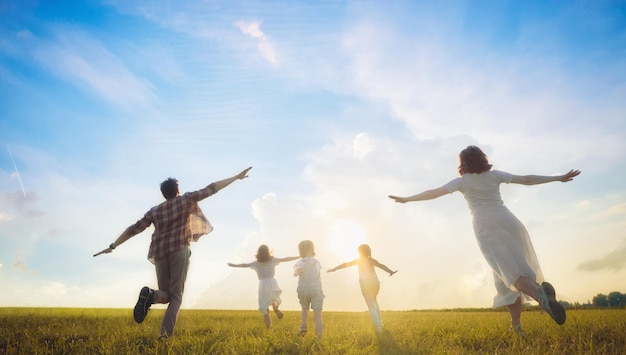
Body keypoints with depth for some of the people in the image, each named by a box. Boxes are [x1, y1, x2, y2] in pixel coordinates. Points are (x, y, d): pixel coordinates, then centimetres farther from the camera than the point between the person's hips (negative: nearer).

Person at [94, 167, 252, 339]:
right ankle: (165, 335, -20)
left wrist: (113, 246, 21)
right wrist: (237, 177, 3)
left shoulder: (154, 211, 16)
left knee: (165, 295, 14)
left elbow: (134, 229, 14)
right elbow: (211, 189, 3)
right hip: (179, 250, -4)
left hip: (160, 254, 4)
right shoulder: (185, 200, 7)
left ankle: (150, 294, -22)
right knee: (176, 296, -1)